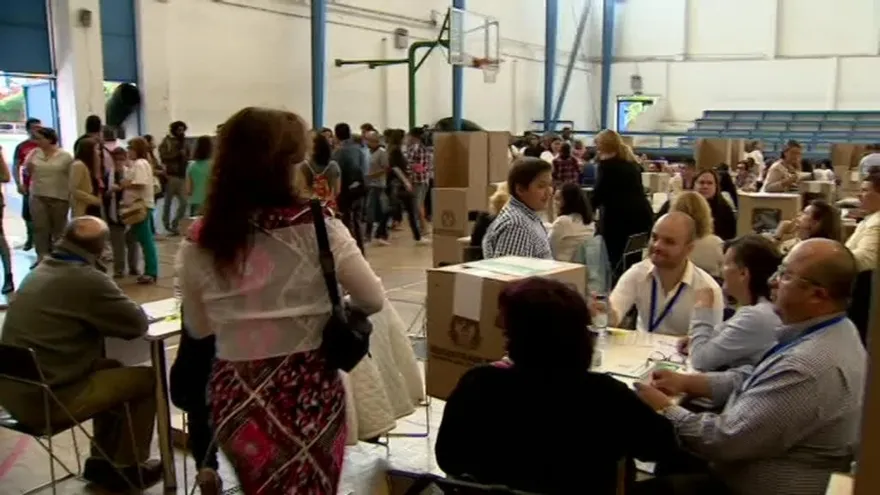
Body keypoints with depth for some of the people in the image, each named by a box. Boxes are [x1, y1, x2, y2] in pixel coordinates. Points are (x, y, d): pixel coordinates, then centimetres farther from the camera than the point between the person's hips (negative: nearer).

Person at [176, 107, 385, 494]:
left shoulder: (198, 241, -6)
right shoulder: (317, 226, -15)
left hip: (236, 396, 3)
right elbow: (373, 300, -5)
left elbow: (198, 329, 7)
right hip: (308, 391, -3)